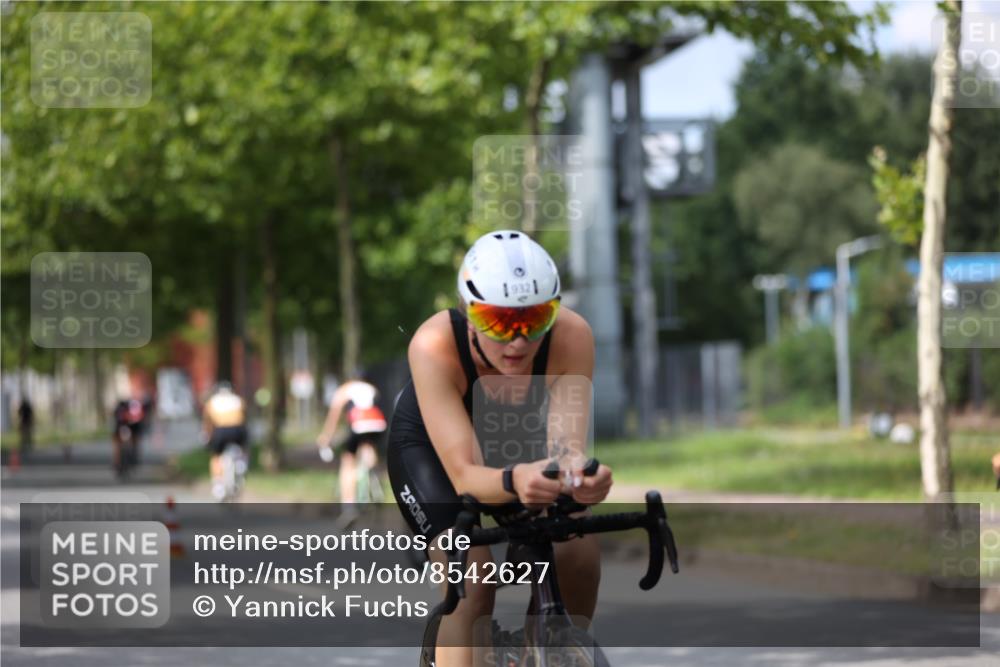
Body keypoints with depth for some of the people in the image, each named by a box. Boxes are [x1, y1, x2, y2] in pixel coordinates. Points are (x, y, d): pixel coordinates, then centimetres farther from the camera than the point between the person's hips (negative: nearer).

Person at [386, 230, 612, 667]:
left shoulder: (571, 336, -34)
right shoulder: (434, 346, -39)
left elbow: (566, 446, -38)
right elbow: (464, 475, -44)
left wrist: (579, 471, -62)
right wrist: (513, 481, -66)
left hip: (518, 442, 3)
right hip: (428, 447, -3)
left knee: (580, 559, -17)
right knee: (471, 580, -25)